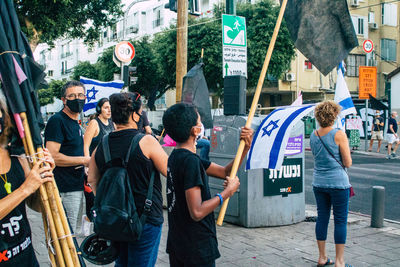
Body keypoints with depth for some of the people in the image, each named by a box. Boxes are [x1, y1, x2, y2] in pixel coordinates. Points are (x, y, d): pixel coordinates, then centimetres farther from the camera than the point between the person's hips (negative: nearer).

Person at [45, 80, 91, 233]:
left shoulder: (75, 123, 16)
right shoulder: (57, 120, -14)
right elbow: (52, 156, -22)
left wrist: (83, 170, 16)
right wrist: (84, 160, -17)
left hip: (77, 186, 9)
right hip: (65, 190, -9)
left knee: (71, 233, 18)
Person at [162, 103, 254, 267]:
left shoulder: (176, 156, 7)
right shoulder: (190, 161, -22)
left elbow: (225, 172, 10)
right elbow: (197, 212, -27)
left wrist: (245, 148, -1)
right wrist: (228, 192, -16)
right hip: (197, 247, -9)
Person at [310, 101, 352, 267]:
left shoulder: (313, 135, 4)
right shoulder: (339, 135, -13)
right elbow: (348, 163, -8)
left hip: (319, 183, 5)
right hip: (338, 183, -5)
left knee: (322, 217, 12)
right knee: (340, 220, 4)